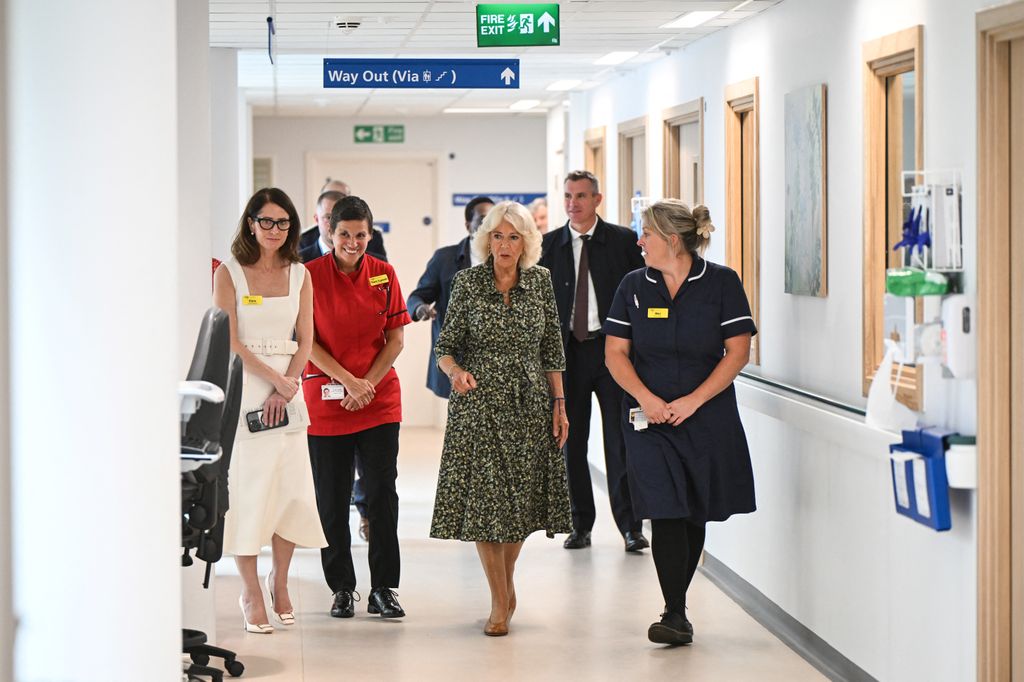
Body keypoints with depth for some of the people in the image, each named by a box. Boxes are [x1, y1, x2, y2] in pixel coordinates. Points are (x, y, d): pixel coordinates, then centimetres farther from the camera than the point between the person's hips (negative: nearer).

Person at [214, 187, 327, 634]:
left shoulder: (299, 276, 10)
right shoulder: (228, 273, -1)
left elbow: (305, 342, 7)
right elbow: (230, 341, -7)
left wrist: (284, 389, -6)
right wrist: (274, 378, -13)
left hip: (287, 388, 4)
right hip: (243, 387, -4)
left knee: (293, 489, 0)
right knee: (247, 487, -4)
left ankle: (279, 581, 17)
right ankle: (250, 592, 1)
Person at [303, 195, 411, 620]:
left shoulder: (384, 275, 3)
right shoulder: (311, 275, -4)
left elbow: (395, 339, 4)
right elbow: (307, 342, -5)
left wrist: (367, 384, -8)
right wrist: (348, 380, -13)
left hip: (379, 398, 1)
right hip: (326, 401, -1)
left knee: (382, 494, -1)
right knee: (332, 500, 3)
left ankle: (383, 589, 7)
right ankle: (342, 588, 15)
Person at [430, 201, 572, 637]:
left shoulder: (541, 282, 3)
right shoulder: (468, 283, -3)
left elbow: (552, 350, 8)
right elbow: (445, 347, -2)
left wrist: (559, 404, 4)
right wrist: (455, 371, -23)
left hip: (529, 405, 2)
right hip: (478, 402, -2)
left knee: (522, 500, 5)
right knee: (484, 499, -4)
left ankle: (506, 581, 28)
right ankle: (501, 601, 6)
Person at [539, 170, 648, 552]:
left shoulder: (624, 241, 2)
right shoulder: (549, 245, 7)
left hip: (613, 349, -2)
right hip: (567, 352, 2)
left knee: (620, 441, -3)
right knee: (571, 442, 5)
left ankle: (630, 526, 2)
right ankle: (581, 525, 14)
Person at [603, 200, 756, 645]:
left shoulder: (721, 283, -2)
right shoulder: (634, 287, 5)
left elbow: (737, 351, -5)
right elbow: (615, 352, 4)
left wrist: (694, 400, -13)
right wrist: (646, 398, -12)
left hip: (707, 419, -1)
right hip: (649, 419, 1)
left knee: (694, 515, 7)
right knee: (666, 514, -9)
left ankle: (677, 605, 21)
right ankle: (676, 615, -9)